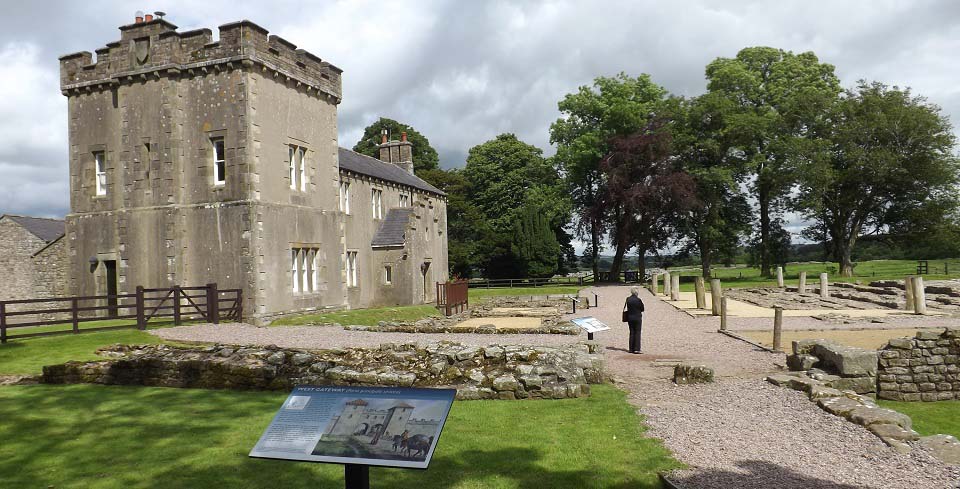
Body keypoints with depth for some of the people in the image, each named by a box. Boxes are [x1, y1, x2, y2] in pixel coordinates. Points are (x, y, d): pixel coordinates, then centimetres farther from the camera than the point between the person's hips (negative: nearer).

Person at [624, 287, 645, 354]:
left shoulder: (628, 299, 0)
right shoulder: (638, 300, -15)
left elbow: (626, 308, 7)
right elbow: (642, 309, -6)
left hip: (630, 318, 5)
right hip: (637, 318, -5)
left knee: (631, 333, 12)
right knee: (637, 333, 0)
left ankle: (631, 348, 14)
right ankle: (637, 349, -4)